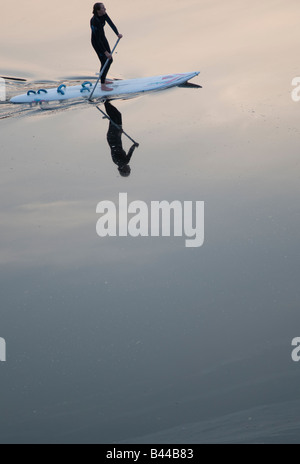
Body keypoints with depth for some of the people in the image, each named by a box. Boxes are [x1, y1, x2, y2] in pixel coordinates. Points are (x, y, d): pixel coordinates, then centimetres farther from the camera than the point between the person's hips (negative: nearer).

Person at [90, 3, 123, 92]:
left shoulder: (104, 15, -9)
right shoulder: (94, 21, -32)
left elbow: (111, 24, -10)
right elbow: (98, 39, -31)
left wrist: (117, 33, -27)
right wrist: (105, 52, -29)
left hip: (103, 39, 9)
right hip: (97, 42, -9)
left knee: (110, 60, 17)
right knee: (104, 62, -6)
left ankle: (103, 80, 34)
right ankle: (103, 86, 4)